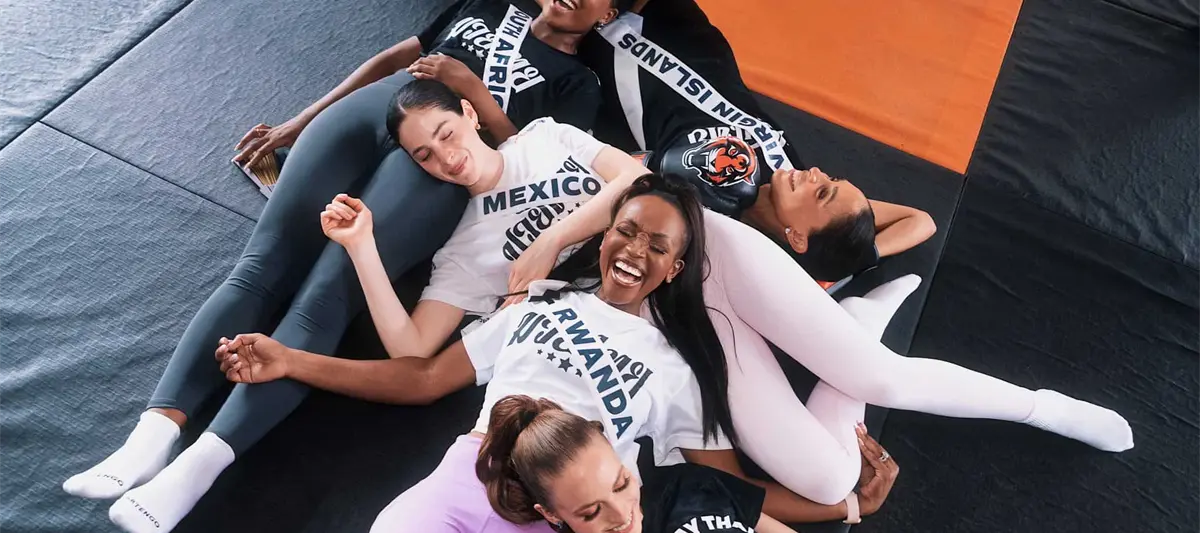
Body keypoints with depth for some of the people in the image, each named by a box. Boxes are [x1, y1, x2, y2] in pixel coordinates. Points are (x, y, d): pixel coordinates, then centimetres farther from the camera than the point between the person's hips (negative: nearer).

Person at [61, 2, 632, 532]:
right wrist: (297, 123, 25)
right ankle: (152, 436, -23)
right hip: (370, 110, 4)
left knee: (326, 295, -24)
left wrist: (470, 84, -5)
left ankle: (197, 468, -31)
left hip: (441, 162, -4)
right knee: (265, 262, -16)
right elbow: (393, 58, 29)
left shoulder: (578, 83, 20)